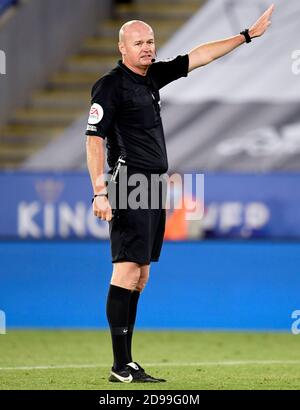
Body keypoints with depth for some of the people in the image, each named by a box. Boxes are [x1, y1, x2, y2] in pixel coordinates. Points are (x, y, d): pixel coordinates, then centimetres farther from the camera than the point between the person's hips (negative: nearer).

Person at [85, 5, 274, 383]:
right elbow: (94, 139, -13)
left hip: (154, 188, 9)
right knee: (127, 270, -13)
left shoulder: (152, 76, 15)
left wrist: (247, 35, 25)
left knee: (140, 275, 7)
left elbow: (197, 57, 23)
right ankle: (121, 366, -14)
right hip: (130, 184, -9)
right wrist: (100, 192, -21)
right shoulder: (111, 85, -8)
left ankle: (127, 364, 9)